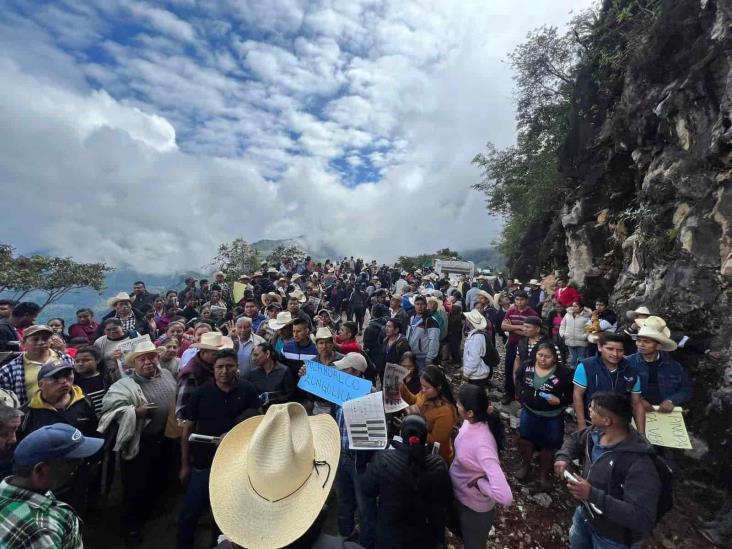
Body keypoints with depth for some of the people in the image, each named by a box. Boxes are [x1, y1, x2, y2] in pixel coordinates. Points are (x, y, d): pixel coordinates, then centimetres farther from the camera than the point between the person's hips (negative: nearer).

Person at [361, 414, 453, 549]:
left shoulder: (383, 460, -25)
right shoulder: (438, 465, -21)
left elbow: (367, 491, -8)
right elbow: (446, 502, -5)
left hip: (389, 537, 0)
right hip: (425, 537, 1)